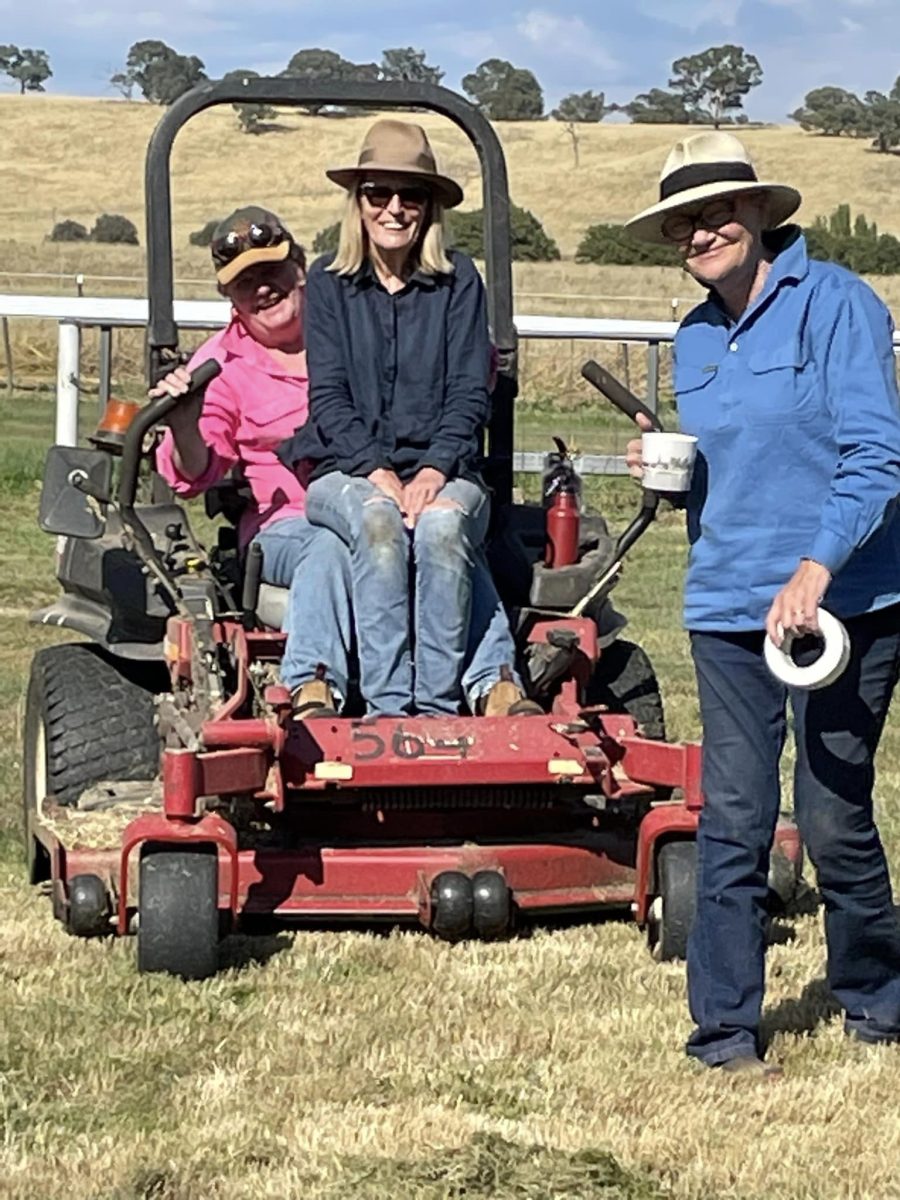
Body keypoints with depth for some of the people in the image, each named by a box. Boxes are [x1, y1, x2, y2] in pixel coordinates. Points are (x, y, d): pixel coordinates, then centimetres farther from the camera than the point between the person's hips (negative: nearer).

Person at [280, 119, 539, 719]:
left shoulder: (458, 281, 8)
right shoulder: (329, 281, 9)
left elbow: (470, 393, 2)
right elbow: (328, 395, 1)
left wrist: (435, 471, -15)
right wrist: (376, 471, -14)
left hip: (441, 470, 0)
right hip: (347, 471, 0)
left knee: (442, 525, -35)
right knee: (378, 521, -35)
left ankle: (439, 705, -35)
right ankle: (387, 707, -40)